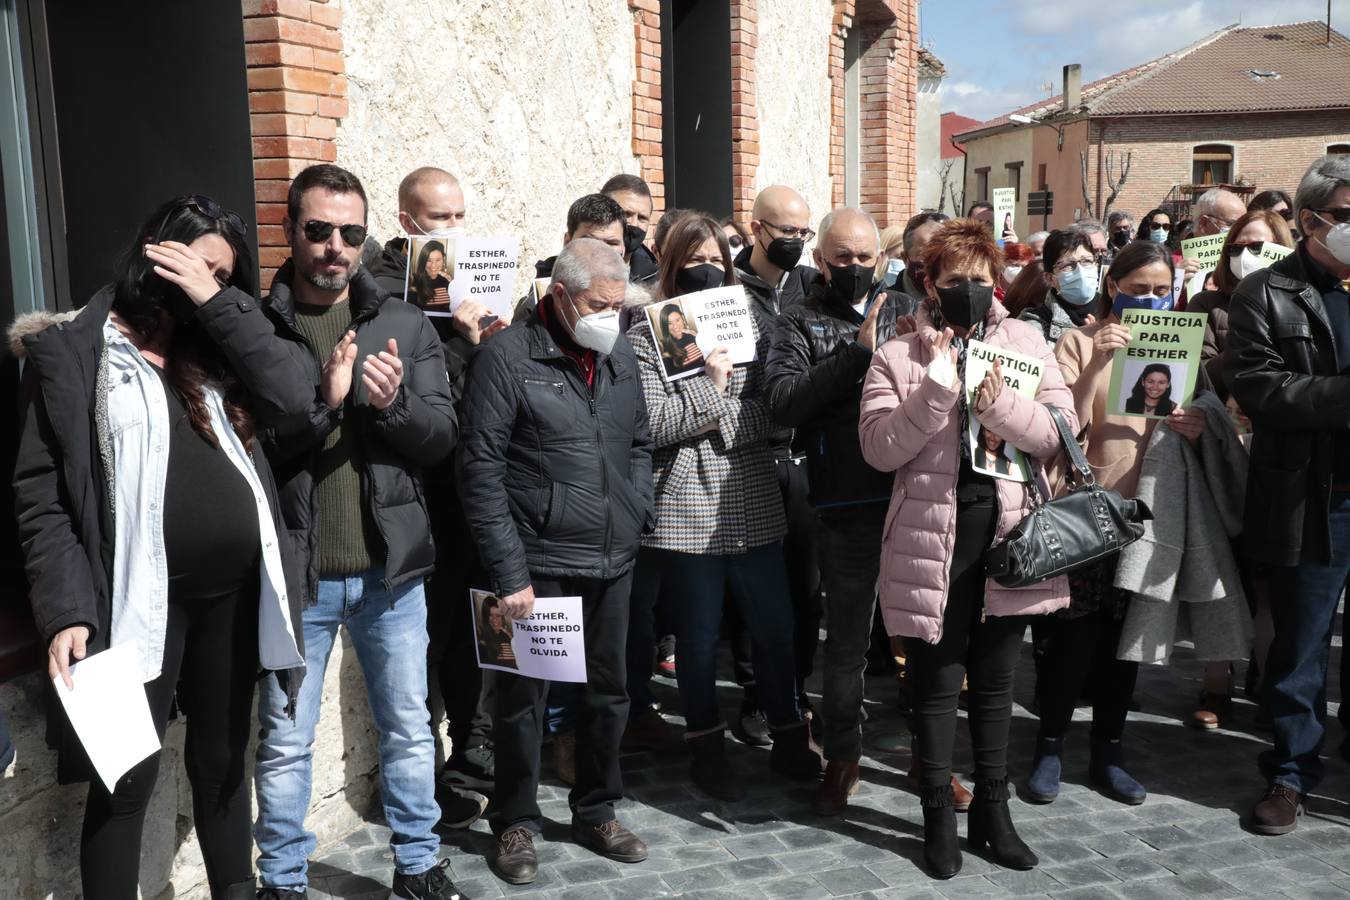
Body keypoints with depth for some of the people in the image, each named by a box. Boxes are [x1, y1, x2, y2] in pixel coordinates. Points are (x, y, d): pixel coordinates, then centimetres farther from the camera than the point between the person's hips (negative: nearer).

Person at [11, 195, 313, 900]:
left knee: (222, 763, 18)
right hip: (140, 601, -5)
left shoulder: (216, 347, 12)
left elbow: (289, 393, -6)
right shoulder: (69, 351, -3)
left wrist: (218, 302, -6)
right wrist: (67, 613, -15)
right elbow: (41, 497, -7)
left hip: (234, 592, 5)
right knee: (127, 783, 3)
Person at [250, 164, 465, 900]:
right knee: (285, 741, 11)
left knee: (408, 727, 15)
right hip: (293, 570, -2)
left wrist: (394, 402, -19)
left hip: (388, 566, 3)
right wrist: (323, 403, -24)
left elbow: (441, 436, 0)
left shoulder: (403, 324, 3)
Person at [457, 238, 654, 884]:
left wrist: (637, 515, 7)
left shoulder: (620, 355, 8)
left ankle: (596, 813, 34)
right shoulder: (506, 357, -10)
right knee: (523, 699, 8)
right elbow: (481, 471, -13)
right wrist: (509, 573, -15)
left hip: (613, 563, 6)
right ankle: (515, 824, 26)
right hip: (539, 564, -5)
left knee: (607, 692, 16)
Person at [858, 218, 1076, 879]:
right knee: (936, 683, 7)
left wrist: (1000, 403, -18)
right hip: (933, 539, -2)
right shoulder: (898, 355, -1)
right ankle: (938, 815, 23)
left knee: (995, 681, 15)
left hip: (1008, 533, 3)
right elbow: (878, 448, -11)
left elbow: (1060, 432, -2)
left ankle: (992, 808, 30)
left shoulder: (1027, 342, 5)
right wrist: (936, 388, -20)